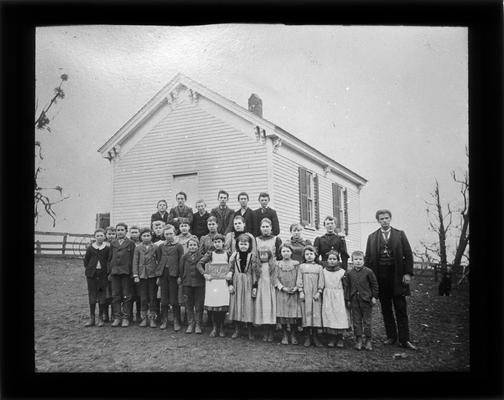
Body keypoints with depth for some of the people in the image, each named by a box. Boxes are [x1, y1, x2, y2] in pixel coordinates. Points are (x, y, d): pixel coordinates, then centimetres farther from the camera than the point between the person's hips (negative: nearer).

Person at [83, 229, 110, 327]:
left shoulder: (107, 249, 2)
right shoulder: (90, 248, 3)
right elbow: (86, 261, 9)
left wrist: (108, 272, -2)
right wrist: (87, 270, 2)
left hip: (103, 274, -1)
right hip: (91, 274, 1)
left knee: (102, 296, 2)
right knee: (92, 295, 4)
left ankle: (100, 318, 12)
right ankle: (92, 318, 13)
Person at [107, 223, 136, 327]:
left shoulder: (131, 243, 2)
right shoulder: (113, 244, 11)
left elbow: (133, 259, -1)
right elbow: (110, 258, 13)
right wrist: (109, 272, 6)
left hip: (126, 273, -3)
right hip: (115, 272, 3)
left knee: (126, 297, 2)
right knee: (115, 296, 6)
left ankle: (126, 318, 9)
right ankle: (117, 317, 14)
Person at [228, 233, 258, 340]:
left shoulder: (252, 256, -2)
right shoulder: (234, 255, 3)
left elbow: (255, 272, -1)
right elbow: (230, 270, 5)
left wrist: (255, 286, -4)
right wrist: (230, 284, -1)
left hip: (248, 283, -2)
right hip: (236, 283, 2)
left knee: (248, 306, -2)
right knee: (236, 305, 5)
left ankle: (250, 331, 8)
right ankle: (237, 329, 16)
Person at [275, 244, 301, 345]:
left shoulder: (296, 264, 4)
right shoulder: (278, 264, 5)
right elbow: (276, 278, 1)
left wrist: (296, 287, -12)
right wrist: (283, 288, -10)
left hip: (294, 293, 0)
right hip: (281, 292, 0)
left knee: (294, 314, -3)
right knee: (282, 313, -1)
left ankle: (293, 335, 12)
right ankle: (285, 335, 14)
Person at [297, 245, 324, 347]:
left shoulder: (319, 267, 7)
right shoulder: (302, 267, 7)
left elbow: (321, 281, 5)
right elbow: (299, 280, 4)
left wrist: (319, 292, -4)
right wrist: (301, 292, -3)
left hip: (315, 295, 1)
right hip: (305, 294, 0)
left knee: (316, 314, 0)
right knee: (306, 313, 0)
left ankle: (315, 337, 9)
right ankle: (307, 337, 7)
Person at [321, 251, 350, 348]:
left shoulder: (342, 272, 0)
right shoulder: (324, 271, 5)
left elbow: (345, 287, 2)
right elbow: (321, 286, 9)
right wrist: (321, 298, 5)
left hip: (339, 297, -1)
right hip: (327, 297, 1)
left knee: (340, 316, -3)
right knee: (329, 317, -1)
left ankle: (340, 338, 10)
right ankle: (332, 338, 11)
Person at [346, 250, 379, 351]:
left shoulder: (368, 272, -6)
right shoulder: (349, 273, 3)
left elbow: (374, 284, 1)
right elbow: (348, 287, 9)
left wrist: (374, 297, -2)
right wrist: (348, 299, 8)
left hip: (366, 299, -3)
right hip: (354, 300, 3)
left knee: (367, 321, 5)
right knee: (356, 321, 6)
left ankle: (368, 340, 15)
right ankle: (358, 340, 15)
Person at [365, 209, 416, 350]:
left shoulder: (400, 234, 4)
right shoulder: (372, 237, 7)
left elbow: (408, 254, 1)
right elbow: (367, 258, 7)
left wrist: (408, 273, -7)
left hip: (397, 276, -1)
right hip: (380, 276, 2)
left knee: (401, 309, 1)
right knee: (385, 309, 9)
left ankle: (404, 340, 7)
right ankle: (391, 336, 20)